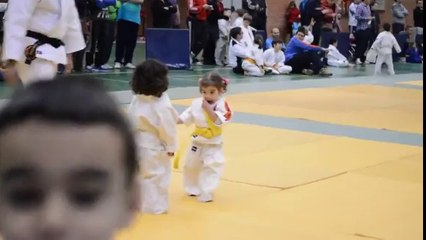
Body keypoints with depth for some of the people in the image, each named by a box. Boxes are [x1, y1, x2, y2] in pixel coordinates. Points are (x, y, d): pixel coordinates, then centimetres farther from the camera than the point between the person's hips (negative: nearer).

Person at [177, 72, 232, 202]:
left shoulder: (222, 105, -16)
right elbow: (187, 117, 6)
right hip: (197, 142, 5)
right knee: (191, 166, 17)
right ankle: (193, 189, 37)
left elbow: (218, 121, -28)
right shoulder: (196, 103, -4)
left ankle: (206, 193, 2)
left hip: (213, 144, -4)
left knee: (211, 168, -8)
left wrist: (208, 109, -35)